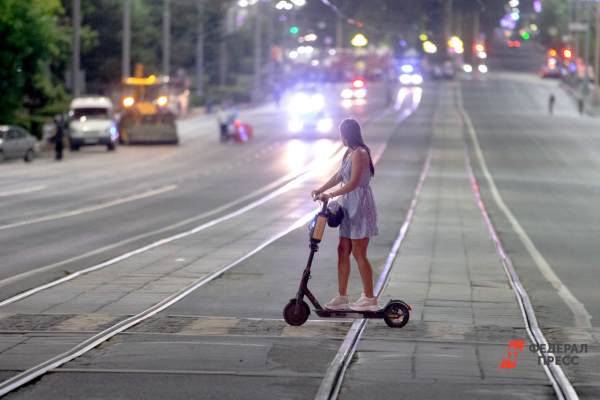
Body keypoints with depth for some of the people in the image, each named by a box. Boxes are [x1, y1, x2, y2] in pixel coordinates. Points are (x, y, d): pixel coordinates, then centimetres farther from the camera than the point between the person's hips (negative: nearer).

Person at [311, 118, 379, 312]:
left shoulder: (359, 153, -16)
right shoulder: (350, 153, 14)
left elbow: (354, 182, -24)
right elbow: (339, 176, 23)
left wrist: (331, 195, -23)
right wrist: (320, 190, 16)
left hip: (360, 205, -10)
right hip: (349, 205, 10)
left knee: (359, 253, -5)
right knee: (343, 251, 10)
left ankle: (369, 298, 1)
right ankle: (342, 297, 15)